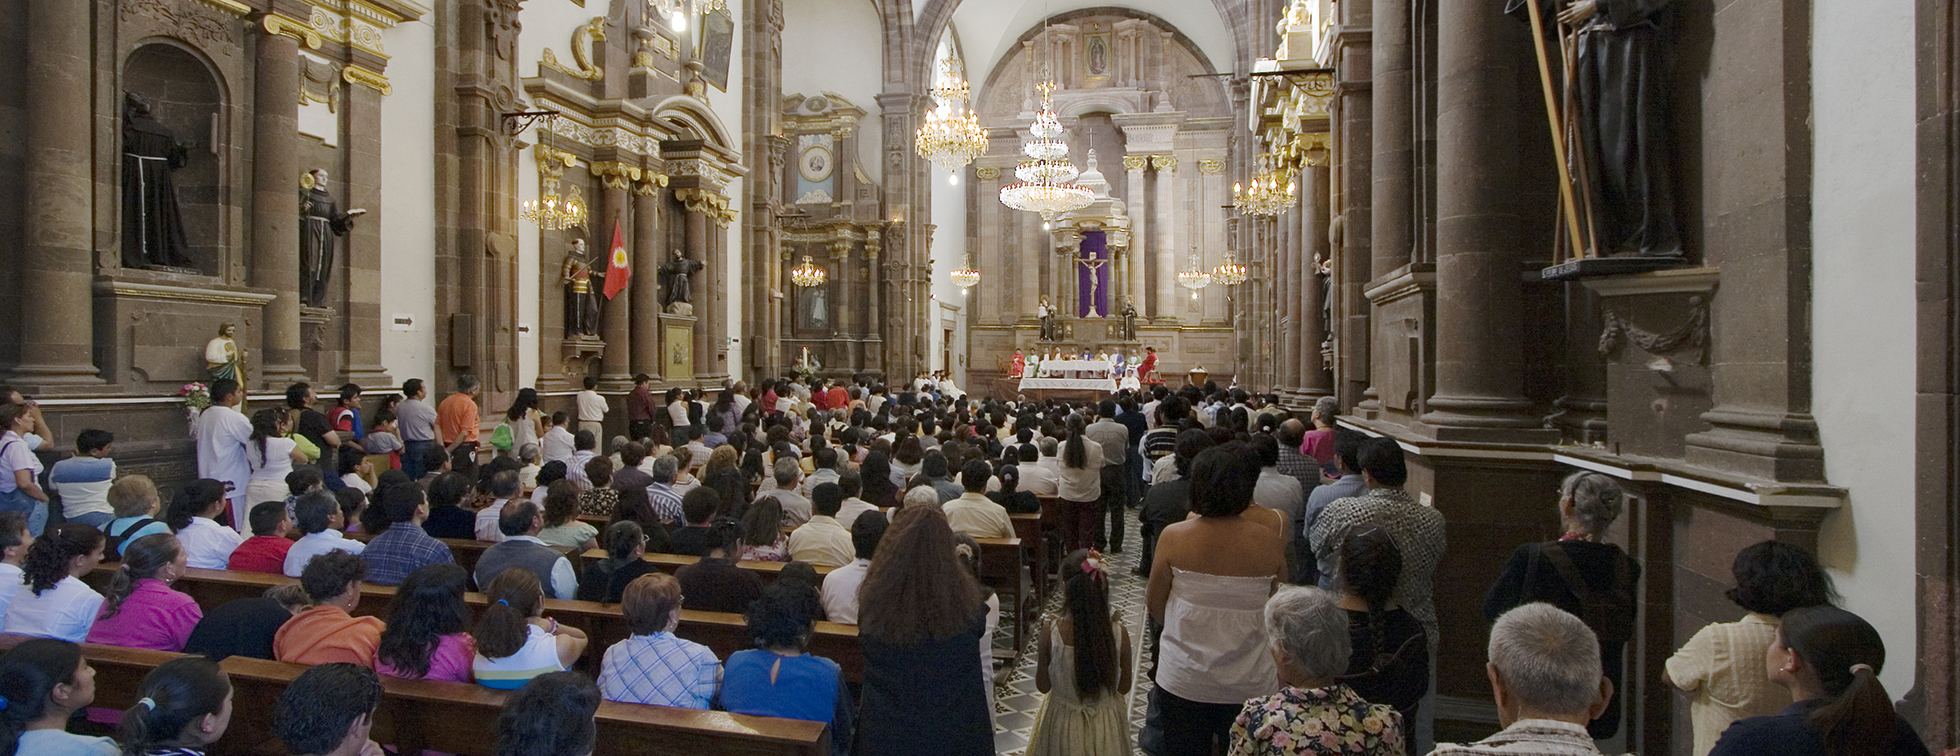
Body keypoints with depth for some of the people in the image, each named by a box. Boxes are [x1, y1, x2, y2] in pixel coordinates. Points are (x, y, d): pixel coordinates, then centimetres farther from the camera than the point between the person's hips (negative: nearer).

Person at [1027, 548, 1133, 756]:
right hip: (1107, 727, 1)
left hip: (1063, 722, -1)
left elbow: (1043, 686, -10)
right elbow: (1124, 687, -5)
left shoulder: (1050, 633, -22)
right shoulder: (1119, 633, -19)